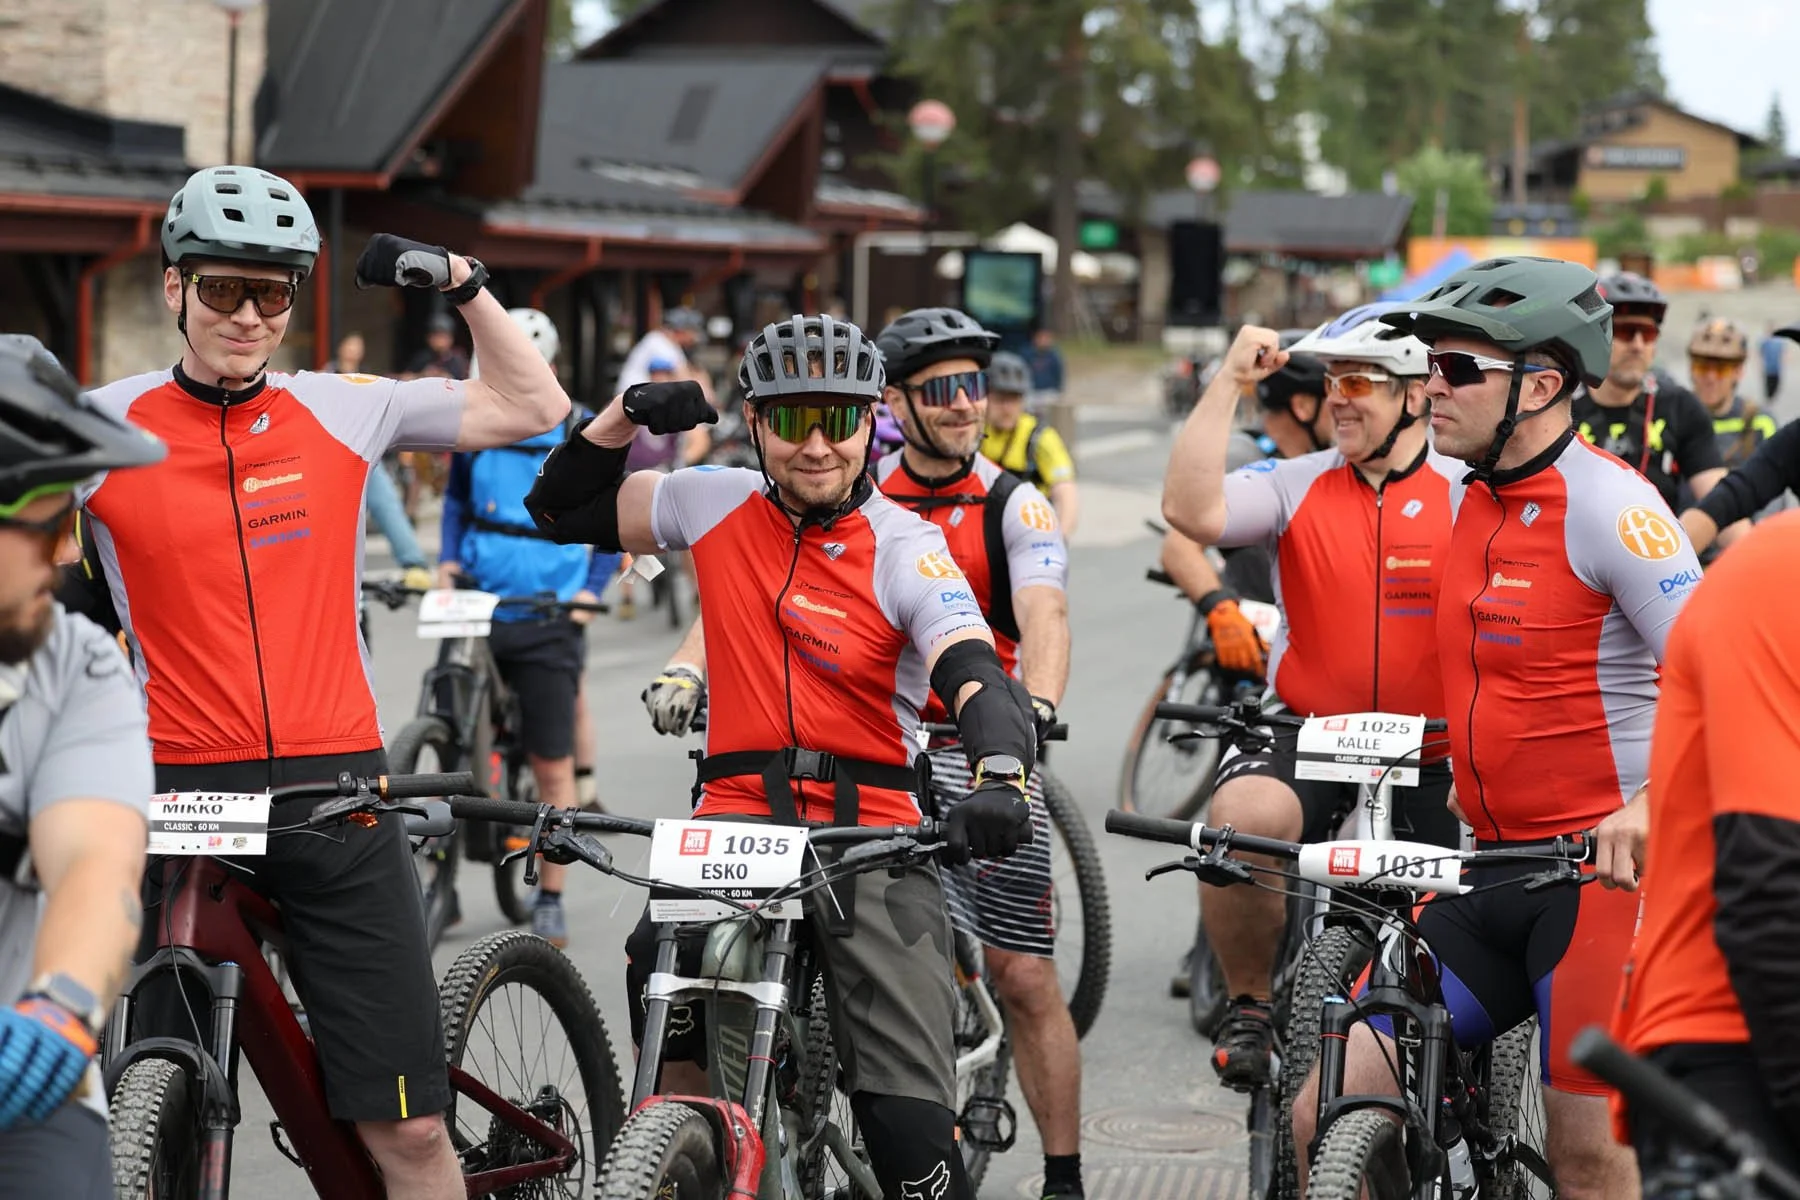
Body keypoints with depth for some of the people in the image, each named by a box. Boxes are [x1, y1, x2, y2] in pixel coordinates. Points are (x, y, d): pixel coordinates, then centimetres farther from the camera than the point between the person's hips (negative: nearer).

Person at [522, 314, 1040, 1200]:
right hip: (739, 808, 2)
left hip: (870, 833, -2)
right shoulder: (715, 505, 7)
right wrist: (625, 414, 3)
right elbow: (561, 509, 20)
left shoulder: (904, 550, -5)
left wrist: (1000, 779, -41)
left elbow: (977, 676, -21)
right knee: (659, 966, -29)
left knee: (911, 1123, -11)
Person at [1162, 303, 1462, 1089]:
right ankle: (1248, 1006, -10)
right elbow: (1190, 513, -18)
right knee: (1242, 817, -32)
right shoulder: (1296, 486, 0)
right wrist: (1229, 381, -17)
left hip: (1427, 756, 1)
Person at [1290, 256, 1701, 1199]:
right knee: (1325, 1120, -3)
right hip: (1494, 873, 7)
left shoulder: (1606, 503, -12)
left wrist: (1651, 808, -33)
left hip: (1607, 872, -7)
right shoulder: (1464, 498, 12)